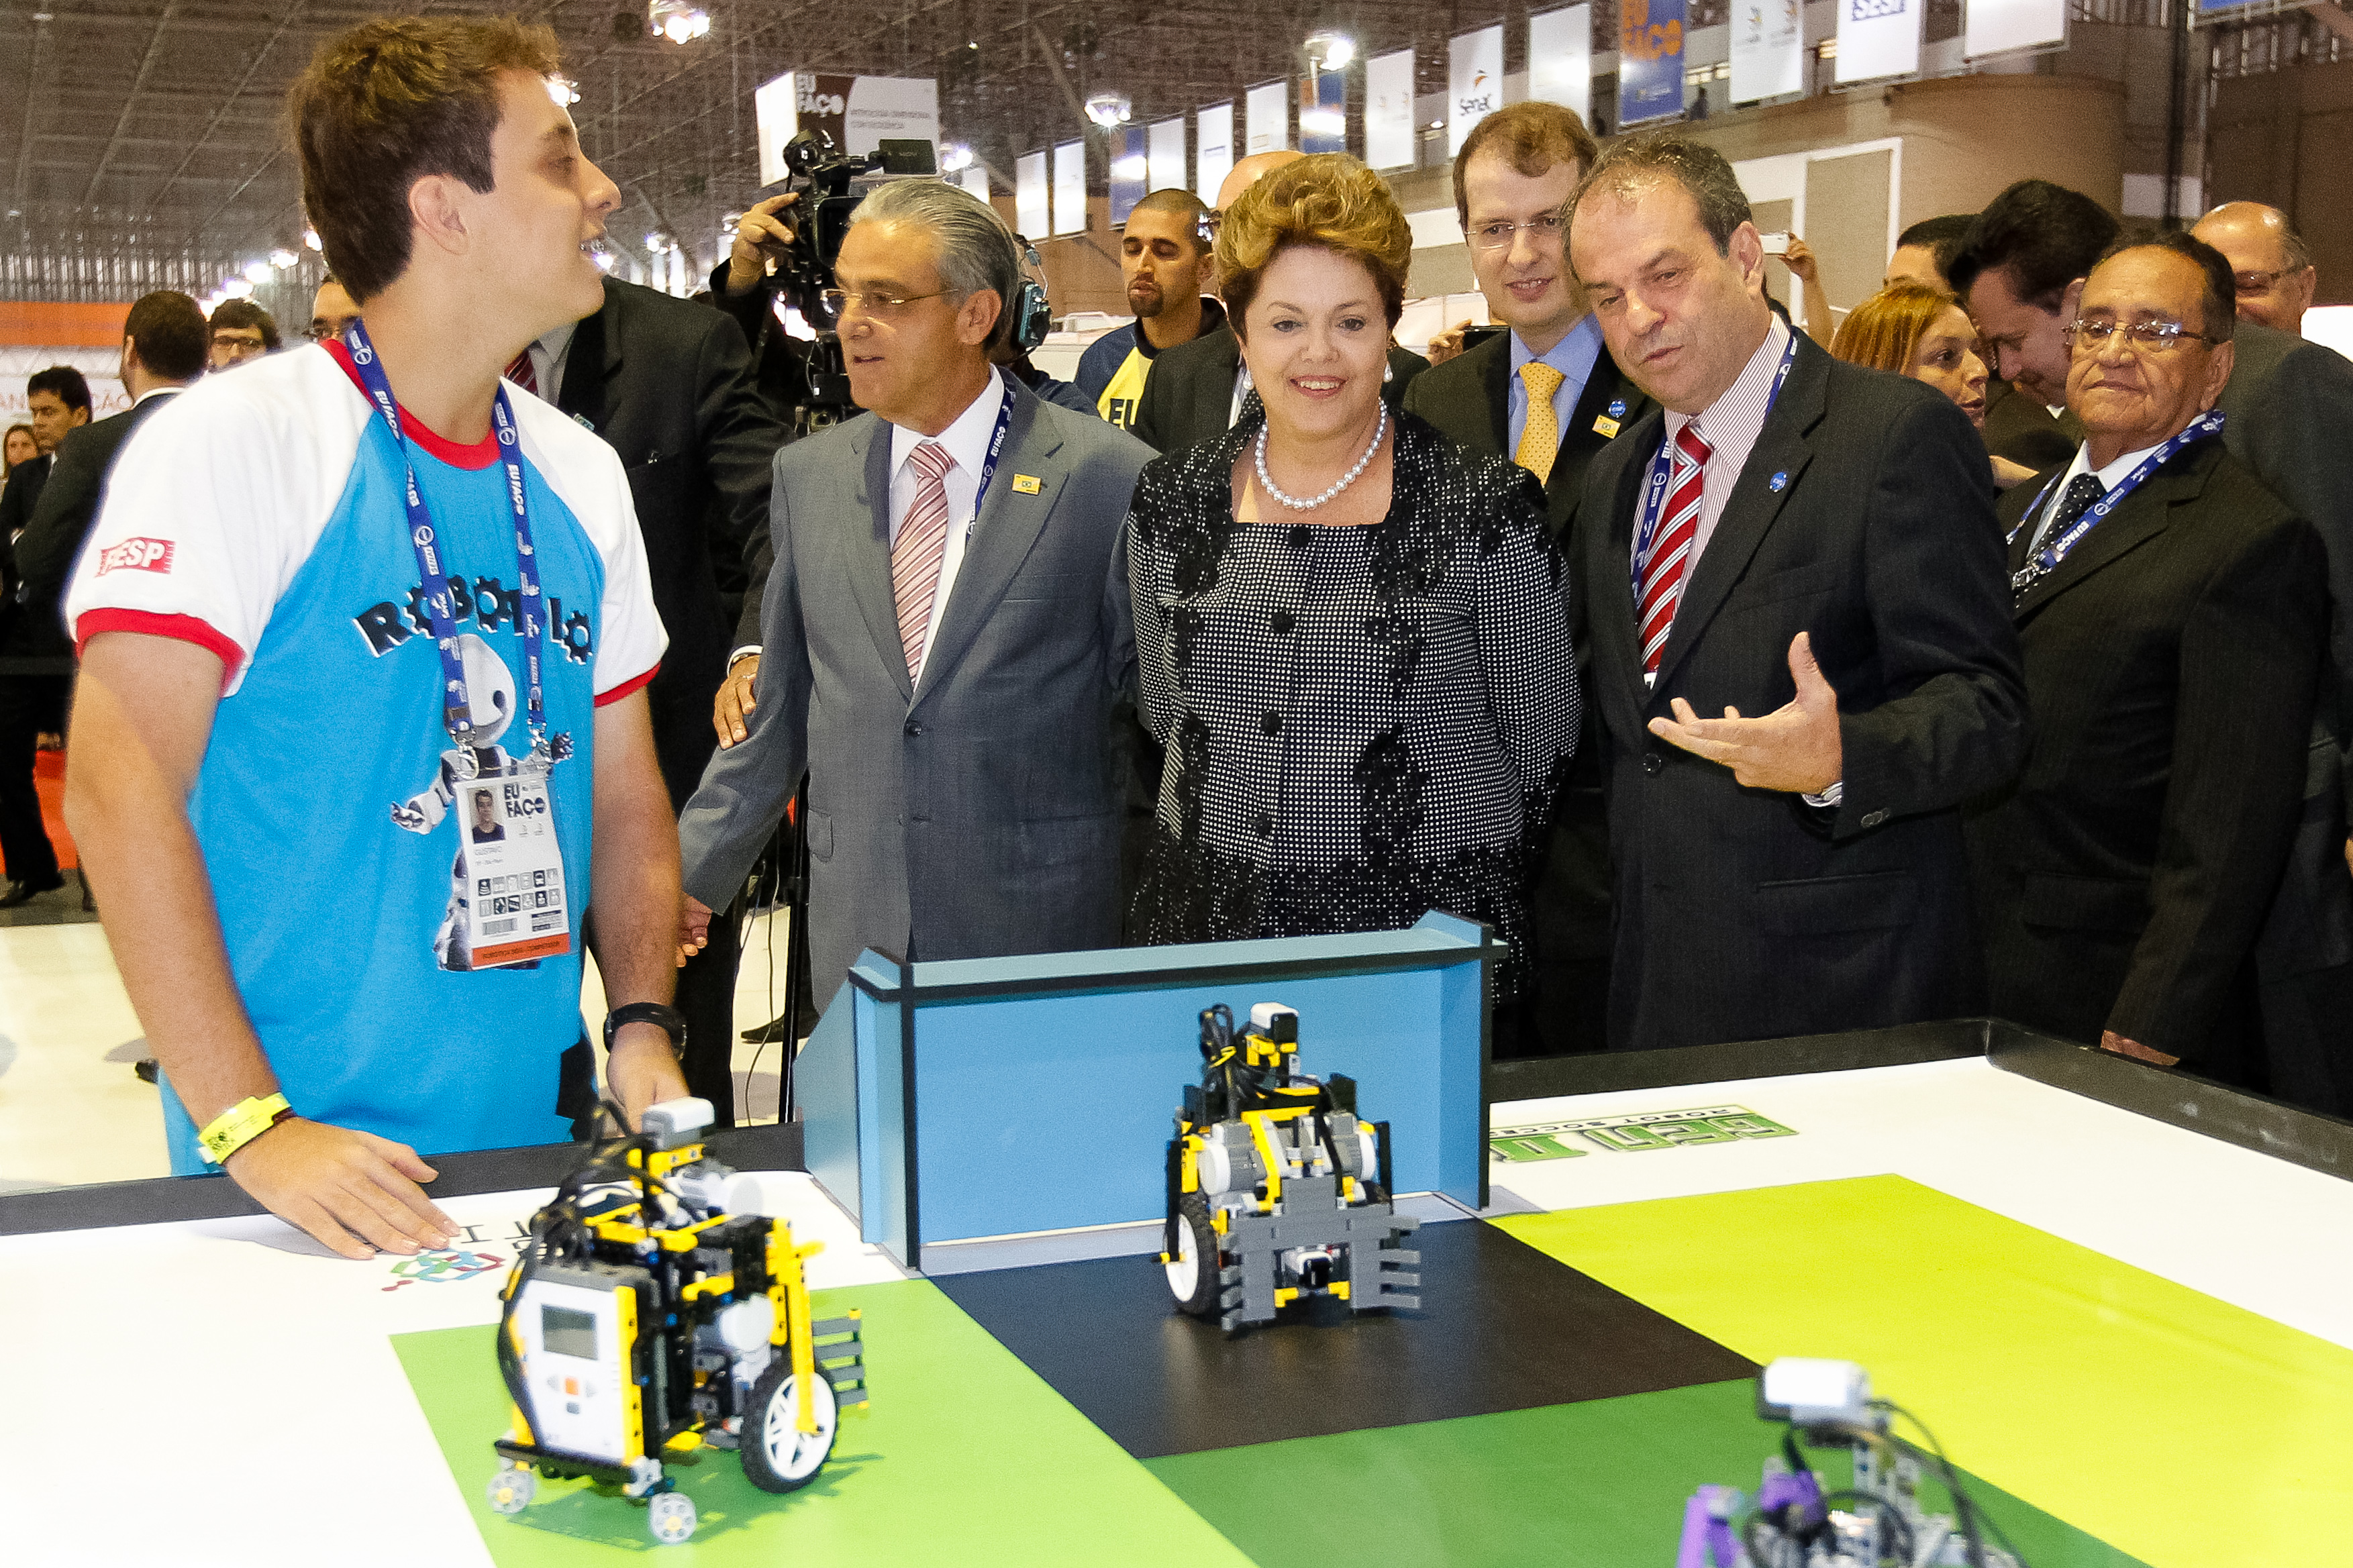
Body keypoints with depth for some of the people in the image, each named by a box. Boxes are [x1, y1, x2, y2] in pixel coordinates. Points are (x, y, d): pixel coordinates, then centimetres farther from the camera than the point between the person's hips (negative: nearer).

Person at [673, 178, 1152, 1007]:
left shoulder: (1106, 473, -6)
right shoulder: (808, 474, 8)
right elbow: (780, 708, 14)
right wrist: (697, 869, 13)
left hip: (1041, 927, -3)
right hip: (854, 931, 3)